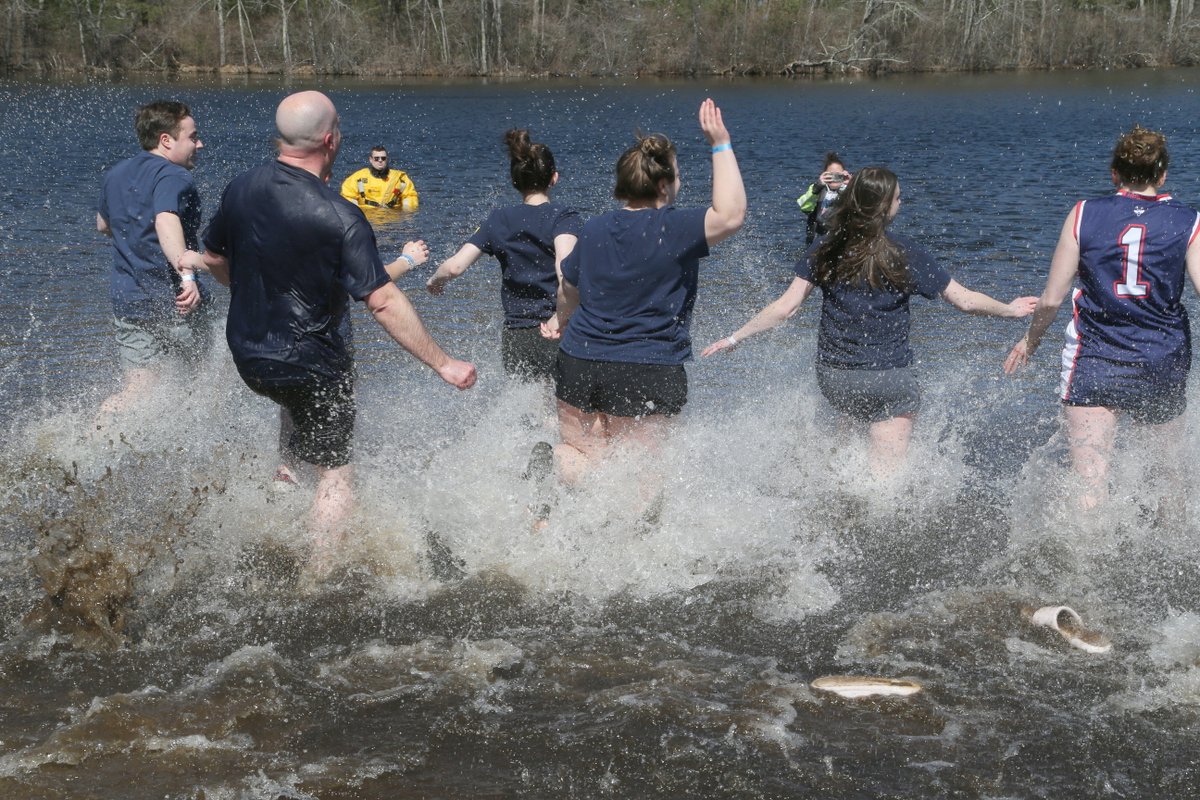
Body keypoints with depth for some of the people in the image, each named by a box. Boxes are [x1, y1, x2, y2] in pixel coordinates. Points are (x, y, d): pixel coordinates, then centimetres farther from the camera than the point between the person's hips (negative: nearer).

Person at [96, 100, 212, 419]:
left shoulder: (116, 175, 14)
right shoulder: (174, 178, -12)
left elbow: (103, 225, 30)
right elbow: (166, 221, -32)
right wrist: (186, 273, -44)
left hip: (128, 301, 6)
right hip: (175, 302, -6)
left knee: (136, 391, 2)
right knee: (202, 369, 19)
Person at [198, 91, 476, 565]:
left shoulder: (240, 189, -5)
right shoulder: (339, 218, -24)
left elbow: (213, 260, 11)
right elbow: (382, 304, -25)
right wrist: (442, 364, -18)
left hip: (248, 355, 6)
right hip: (311, 366, -6)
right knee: (334, 473, 9)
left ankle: (286, 471, 30)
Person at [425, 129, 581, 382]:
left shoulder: (499, 220, 7)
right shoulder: (564, 217, -3)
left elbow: (454, 266, 1)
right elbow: (564, 262, -23)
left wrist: (434, 281, 21)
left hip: (514, 342, 4)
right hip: (559, 338, -4)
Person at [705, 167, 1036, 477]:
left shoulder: (825, 251, -1)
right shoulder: (905, 255, -8)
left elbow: (785, 308, -2)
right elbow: (966, 301, -2)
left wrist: (735, 337, 9)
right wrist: (1010, 310, 16)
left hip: (832, 376, 4)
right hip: (888, 379, -4)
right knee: (884, 479, 1)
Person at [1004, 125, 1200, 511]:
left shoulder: (1084, 215, -1)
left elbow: (1051, 299, 0)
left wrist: (1030, 340, 17)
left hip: (1093, 363, -1)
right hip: (1162, 366, 1)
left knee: (1090, 483, -7)